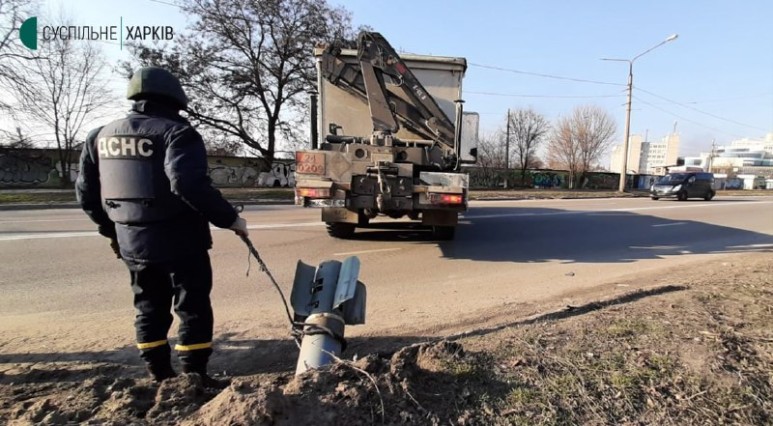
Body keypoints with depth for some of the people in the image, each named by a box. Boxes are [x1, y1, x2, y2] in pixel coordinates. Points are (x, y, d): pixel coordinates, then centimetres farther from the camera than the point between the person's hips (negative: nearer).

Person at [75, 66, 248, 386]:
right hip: (180, 241, -6)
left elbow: (86, 192, 16)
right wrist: (229, 218, -20)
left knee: (150, 310, 18)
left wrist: (111, 229, 27)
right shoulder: (176, 131, -11)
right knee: (193, 309, 5)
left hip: (131, 243, 7)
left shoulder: (101, 136, 12)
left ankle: (160, 377, 28)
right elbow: (189, 184, -28)